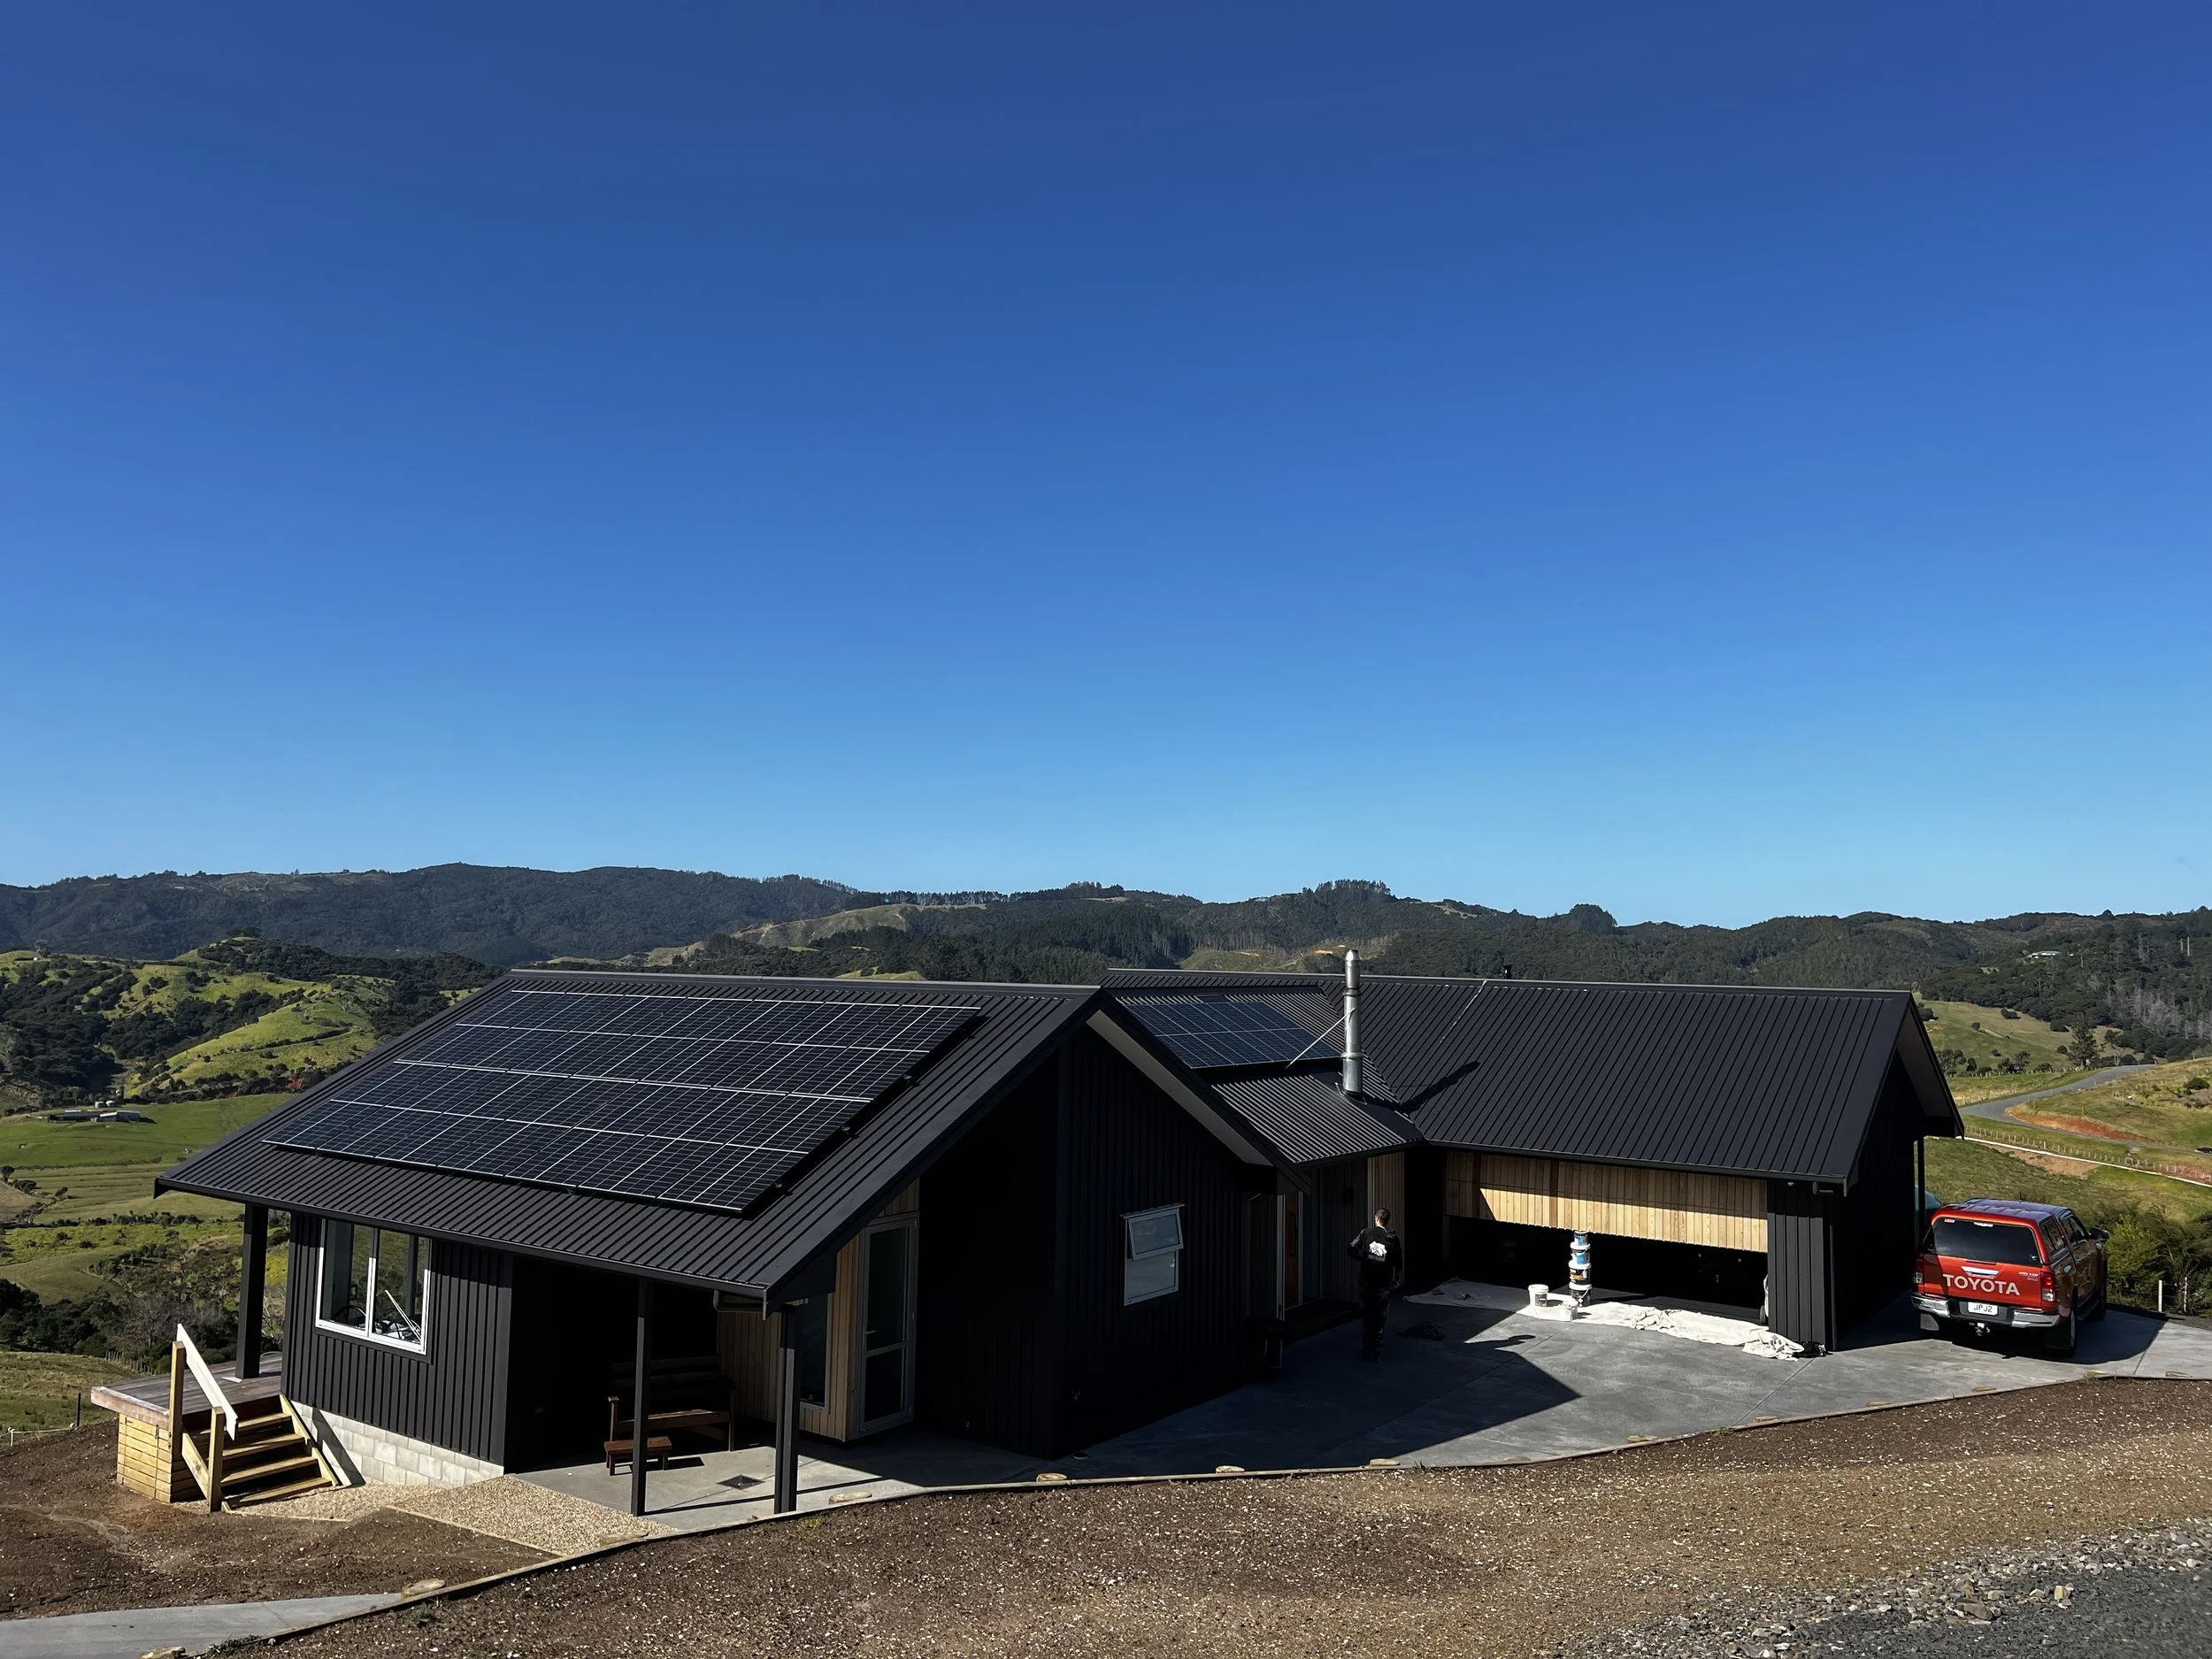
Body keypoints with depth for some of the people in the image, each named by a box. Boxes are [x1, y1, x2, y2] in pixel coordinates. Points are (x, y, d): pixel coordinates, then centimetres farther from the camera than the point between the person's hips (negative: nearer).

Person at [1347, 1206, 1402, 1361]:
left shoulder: (1366, 1233, -5)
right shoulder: (1392, 1238, -4)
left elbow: (1350, 1250, -8)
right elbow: (1399, 1262, 0)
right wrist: (1396, 1279, 17)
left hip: (1366, 1282, 0)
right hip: (1384, 1284, 0)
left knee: (1366, 1316, 10)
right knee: (1380, 1318, 7)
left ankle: (1366, 1350, 14)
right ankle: (1377, 1352, 8)